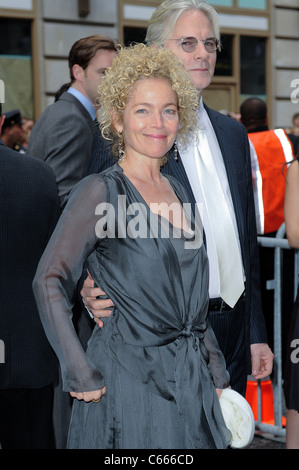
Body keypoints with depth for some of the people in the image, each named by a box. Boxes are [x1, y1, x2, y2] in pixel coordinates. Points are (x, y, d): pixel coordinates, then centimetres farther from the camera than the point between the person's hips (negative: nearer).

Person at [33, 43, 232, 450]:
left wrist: (214, 367, 14)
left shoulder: (177, 191, 11)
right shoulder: (101, 191, -9)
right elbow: (50, 282, -12)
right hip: (128, 377, -6)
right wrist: (81, 374, -15)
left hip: (189, 379, 6)